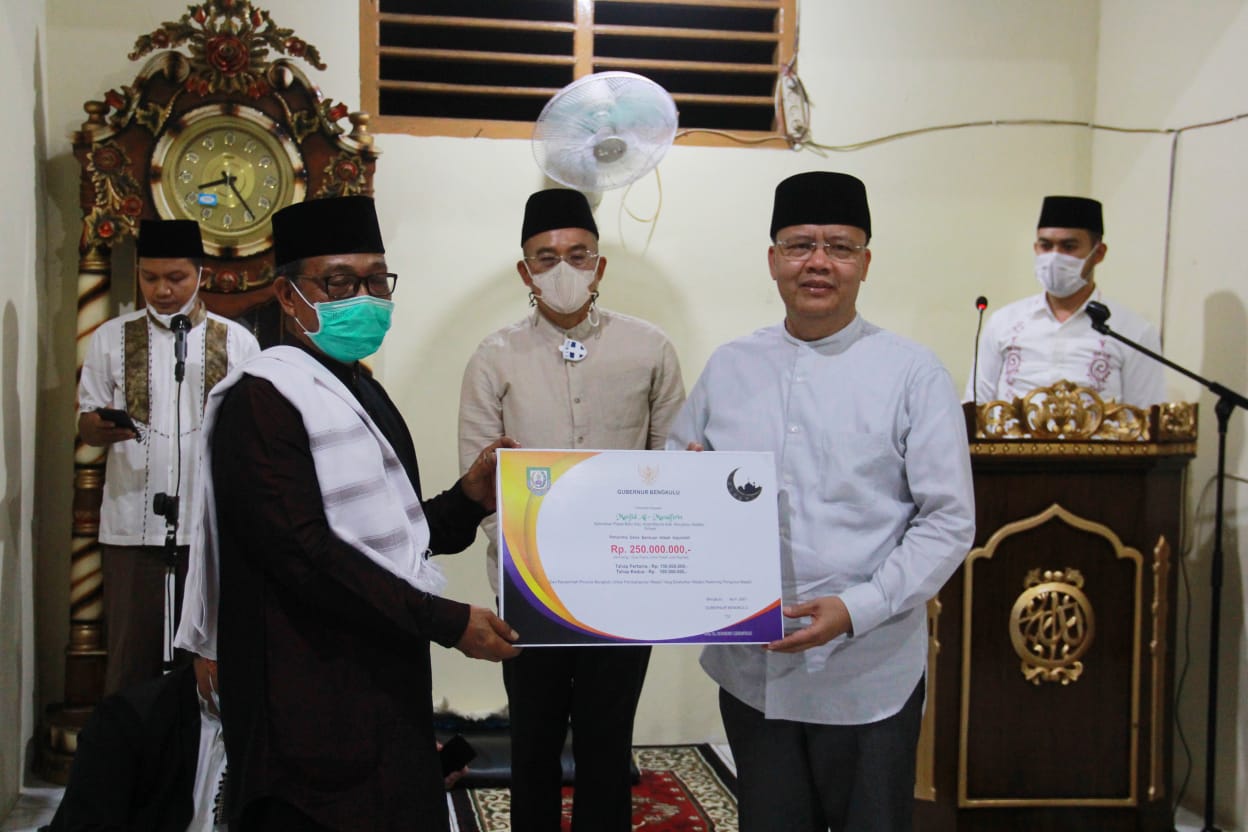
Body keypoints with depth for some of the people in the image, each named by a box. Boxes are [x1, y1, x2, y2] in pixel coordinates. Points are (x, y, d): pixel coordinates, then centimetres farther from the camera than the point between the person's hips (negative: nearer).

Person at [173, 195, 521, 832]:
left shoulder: (364, 392, 15)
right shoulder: (261, 398, -13)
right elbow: (303, 553, -21)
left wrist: (470, 498, -1)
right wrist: (447, 622, -20)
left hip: (389, 692, 9)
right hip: (314, 712, -8)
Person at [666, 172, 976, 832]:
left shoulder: (913, 374, -5)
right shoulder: (728, 367, 6)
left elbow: (950, 521, -7)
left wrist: (857, 609, -18)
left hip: (869, 675, -3)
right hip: (750, 668, 3)